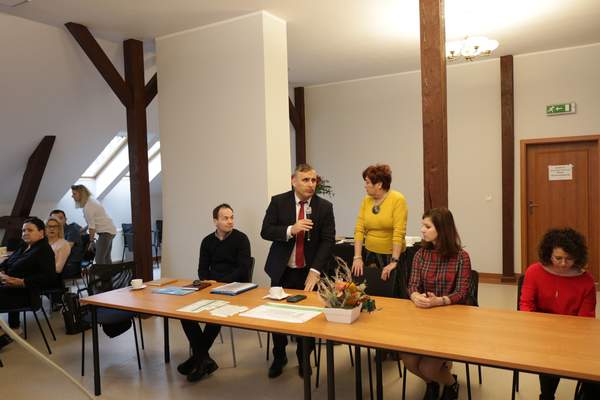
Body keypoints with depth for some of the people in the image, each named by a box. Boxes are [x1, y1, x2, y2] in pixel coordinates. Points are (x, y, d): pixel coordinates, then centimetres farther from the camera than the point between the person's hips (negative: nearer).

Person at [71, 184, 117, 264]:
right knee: (106, 258, 14)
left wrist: (91, 240, -4)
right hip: (110, 230, 10)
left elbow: (92, 226, -14)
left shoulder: (87, 207, -18)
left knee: (99, 260, -12)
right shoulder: (90, 201, 10)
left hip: (106, 231, -10)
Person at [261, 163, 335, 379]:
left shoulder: (324, 207, -5)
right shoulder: (278, 202, -4)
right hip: (281, 270, 1)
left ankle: (304, 358, 29)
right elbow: (265, 231, -7)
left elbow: (328, 241, -9)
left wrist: (315, 271, -19)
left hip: (309, 271, 0)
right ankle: (279, 357, 33)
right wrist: (291, 230, -25)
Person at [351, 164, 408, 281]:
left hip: (392, 255, -4)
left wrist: (394, 262, -22)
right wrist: (357, 257, -9)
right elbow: (359, 229, -1)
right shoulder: (366, 201, 2)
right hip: (371, 254, 4)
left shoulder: (398, 200, -12)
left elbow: (399, 232, -18)